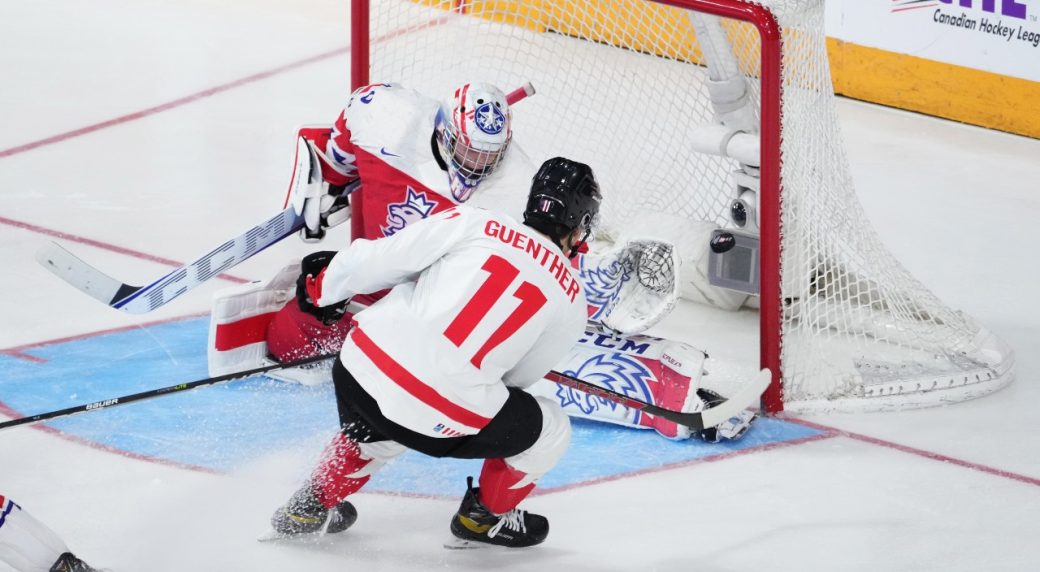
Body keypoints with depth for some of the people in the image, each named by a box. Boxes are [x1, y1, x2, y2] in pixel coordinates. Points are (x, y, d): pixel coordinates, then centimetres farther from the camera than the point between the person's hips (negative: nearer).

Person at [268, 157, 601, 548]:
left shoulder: (474, 223, 7)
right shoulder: (571, 300, 8)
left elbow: (382, 259, 4)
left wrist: (323, 283, 21)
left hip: (361, 369, 4)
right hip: (441, 417, -4)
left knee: (380, 432, 39)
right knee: (549, 431, 23)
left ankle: (314, 504, 45)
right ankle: (484, 516, 35)